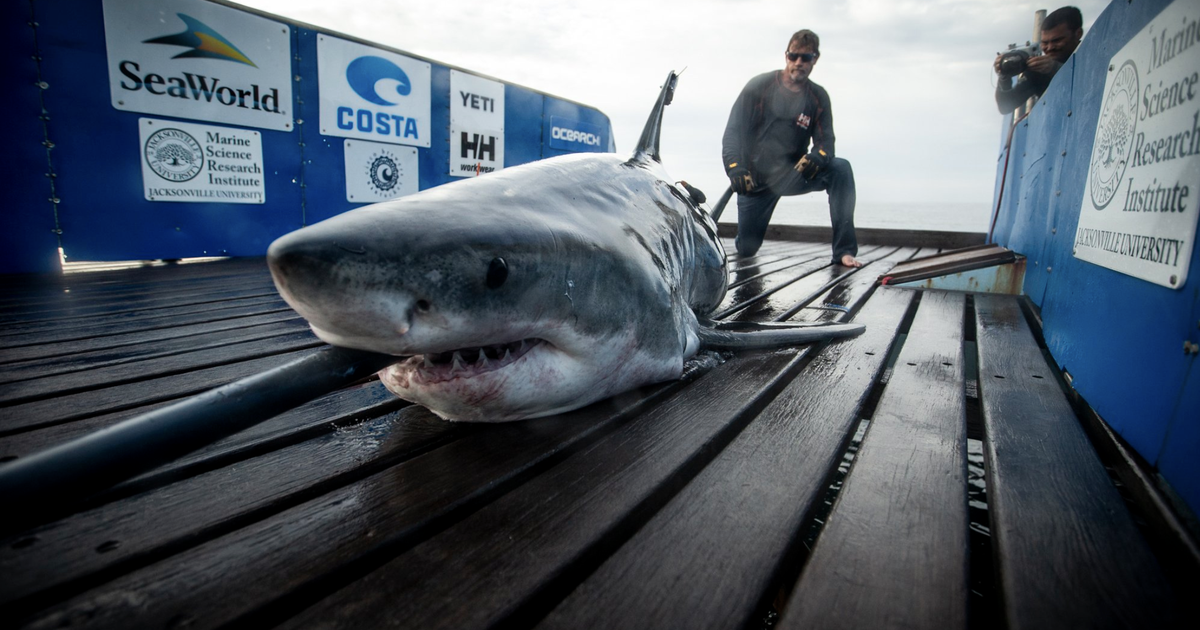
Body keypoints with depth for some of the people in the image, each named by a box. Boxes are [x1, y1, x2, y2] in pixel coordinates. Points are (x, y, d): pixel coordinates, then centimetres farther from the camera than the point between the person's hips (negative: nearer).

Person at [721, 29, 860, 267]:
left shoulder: (818, 97, 2)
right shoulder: (760, 86, -6)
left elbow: (826, 140, -4)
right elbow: (733, 130, -12)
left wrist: (818, 156, -30)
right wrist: (734, 168, -30)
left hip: (794, 175, 2)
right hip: (756, 179, -2)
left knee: (840, 169, -26)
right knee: (746, 250, -5)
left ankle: (844, 250, -25)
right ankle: (747, 227, 36)